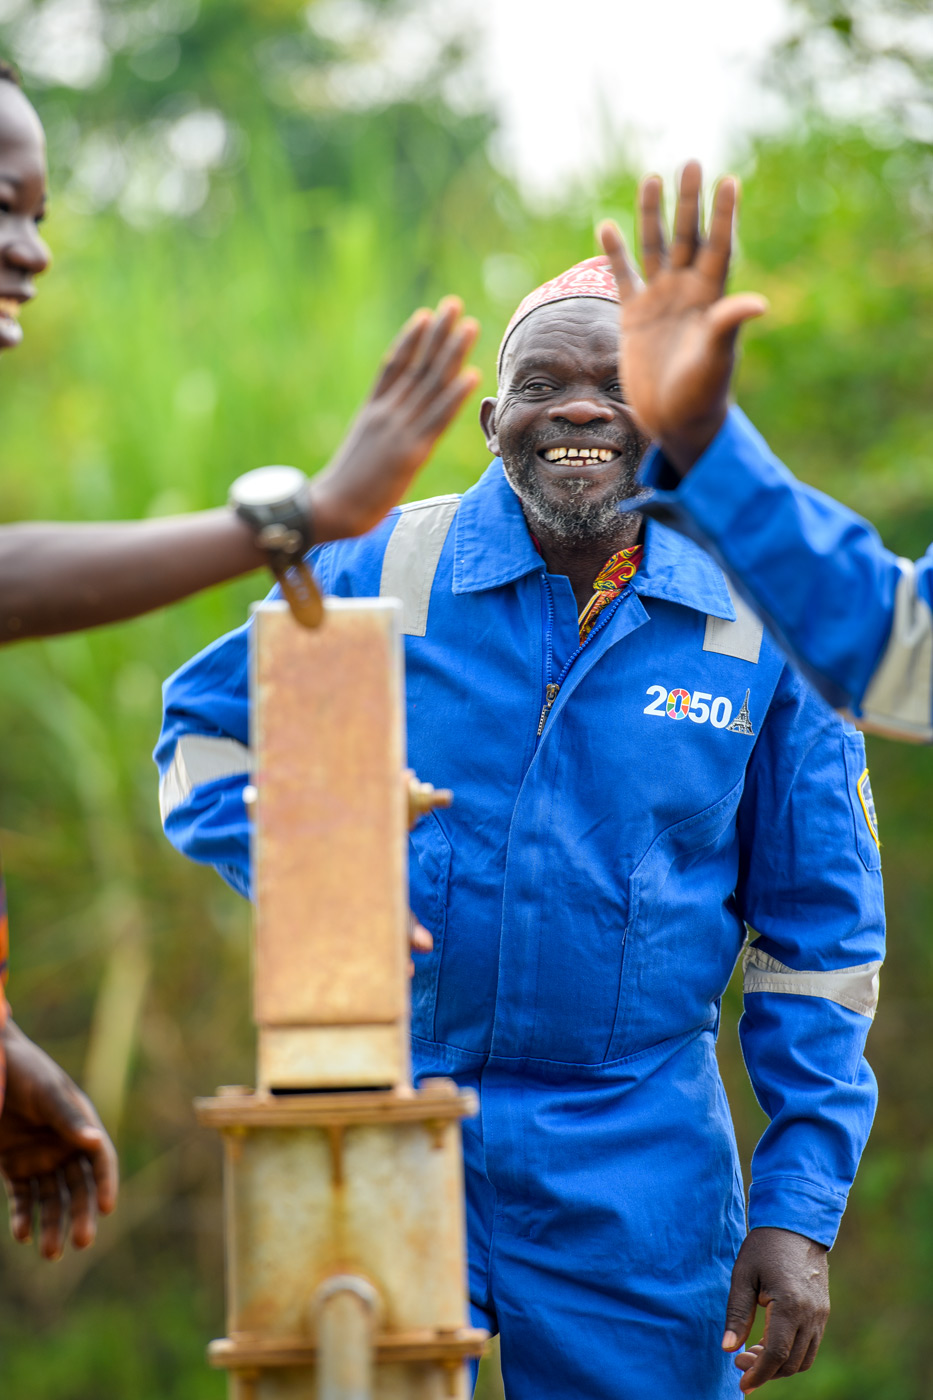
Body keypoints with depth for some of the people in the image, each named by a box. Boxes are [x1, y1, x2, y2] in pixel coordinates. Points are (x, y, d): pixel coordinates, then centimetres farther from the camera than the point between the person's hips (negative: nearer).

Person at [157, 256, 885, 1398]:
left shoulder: (762, 622, 1)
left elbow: (818, 927, 5)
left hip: (640, 1165, 1)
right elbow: (208, 721, 15)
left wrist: (799, 1208, 1)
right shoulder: (379, 573, -1)